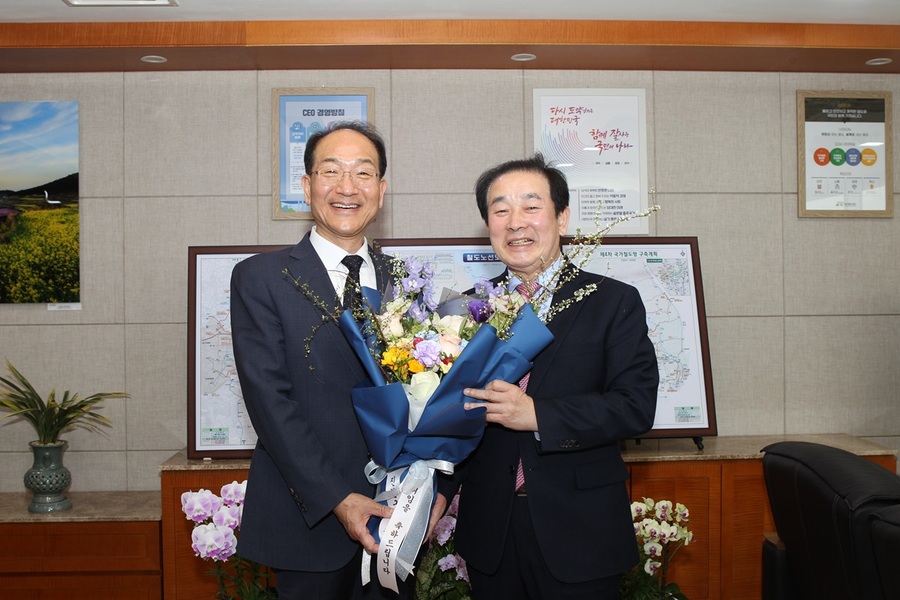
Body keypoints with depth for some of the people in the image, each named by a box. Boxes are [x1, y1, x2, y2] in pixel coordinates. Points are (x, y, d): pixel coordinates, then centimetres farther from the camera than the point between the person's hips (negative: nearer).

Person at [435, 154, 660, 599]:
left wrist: (537, 415, -23)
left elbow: (636, 406, -12)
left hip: (580, 533, -2)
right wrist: (439, 491, -9)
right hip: (490, 531, 2)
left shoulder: (614, 302, -2)